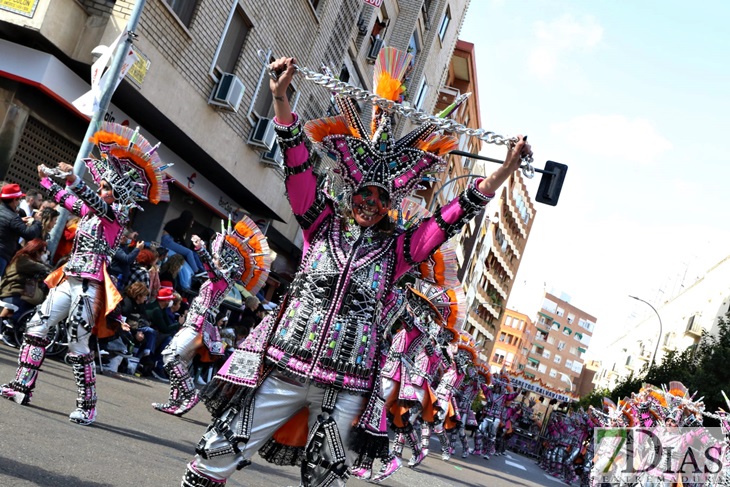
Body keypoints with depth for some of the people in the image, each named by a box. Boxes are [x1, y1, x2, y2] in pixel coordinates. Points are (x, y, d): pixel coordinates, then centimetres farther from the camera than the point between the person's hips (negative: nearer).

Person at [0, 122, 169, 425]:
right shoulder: (90, 211, 13)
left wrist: (75, 181, -37)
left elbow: (100, 205, -26)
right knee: (37, 326, 5)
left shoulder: (119, 213, -6)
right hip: (69, 279, 8)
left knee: (78, 345, -7)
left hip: (89, 284, -8)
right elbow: (67, 200, 28)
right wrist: (47, 179, 29)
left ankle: (88, 406, 2)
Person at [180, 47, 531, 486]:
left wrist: (505, 170, -4)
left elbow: (456, 215, 2)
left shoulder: (395, 250, 6)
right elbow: (298, 167, -2)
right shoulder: (322, 225, 6)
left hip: (345, 387, 0)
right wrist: (281, 99, -12)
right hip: (284, 367, 0)